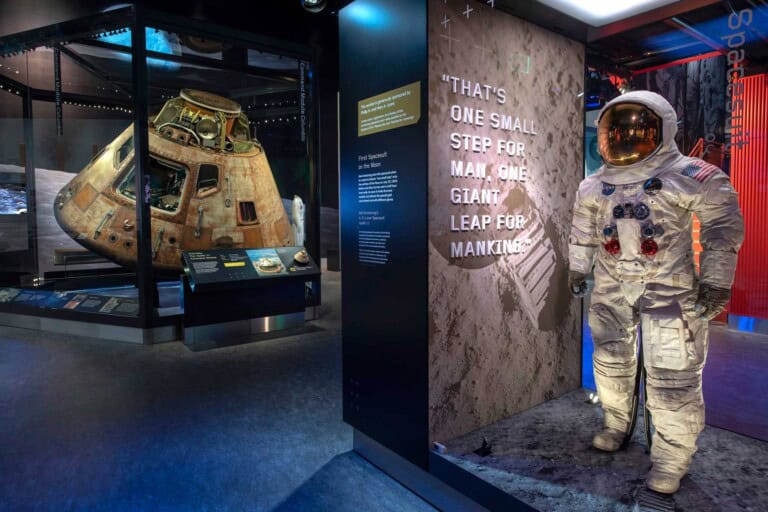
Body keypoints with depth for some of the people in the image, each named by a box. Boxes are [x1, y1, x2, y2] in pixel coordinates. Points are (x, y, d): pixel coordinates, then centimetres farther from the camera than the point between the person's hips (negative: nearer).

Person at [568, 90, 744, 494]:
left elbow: (723, 226, -6)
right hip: (611, 288, 5)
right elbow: (582, 234, 16)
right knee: (610, 362, 15)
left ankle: (672, 457, 15)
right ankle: (616, 424, 37)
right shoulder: (594, 186, 4)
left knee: (672, 377, -1)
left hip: (668, 288, -4)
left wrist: (715, 281, -8)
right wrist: (577, 270, 17)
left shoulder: (691, 176, -10)